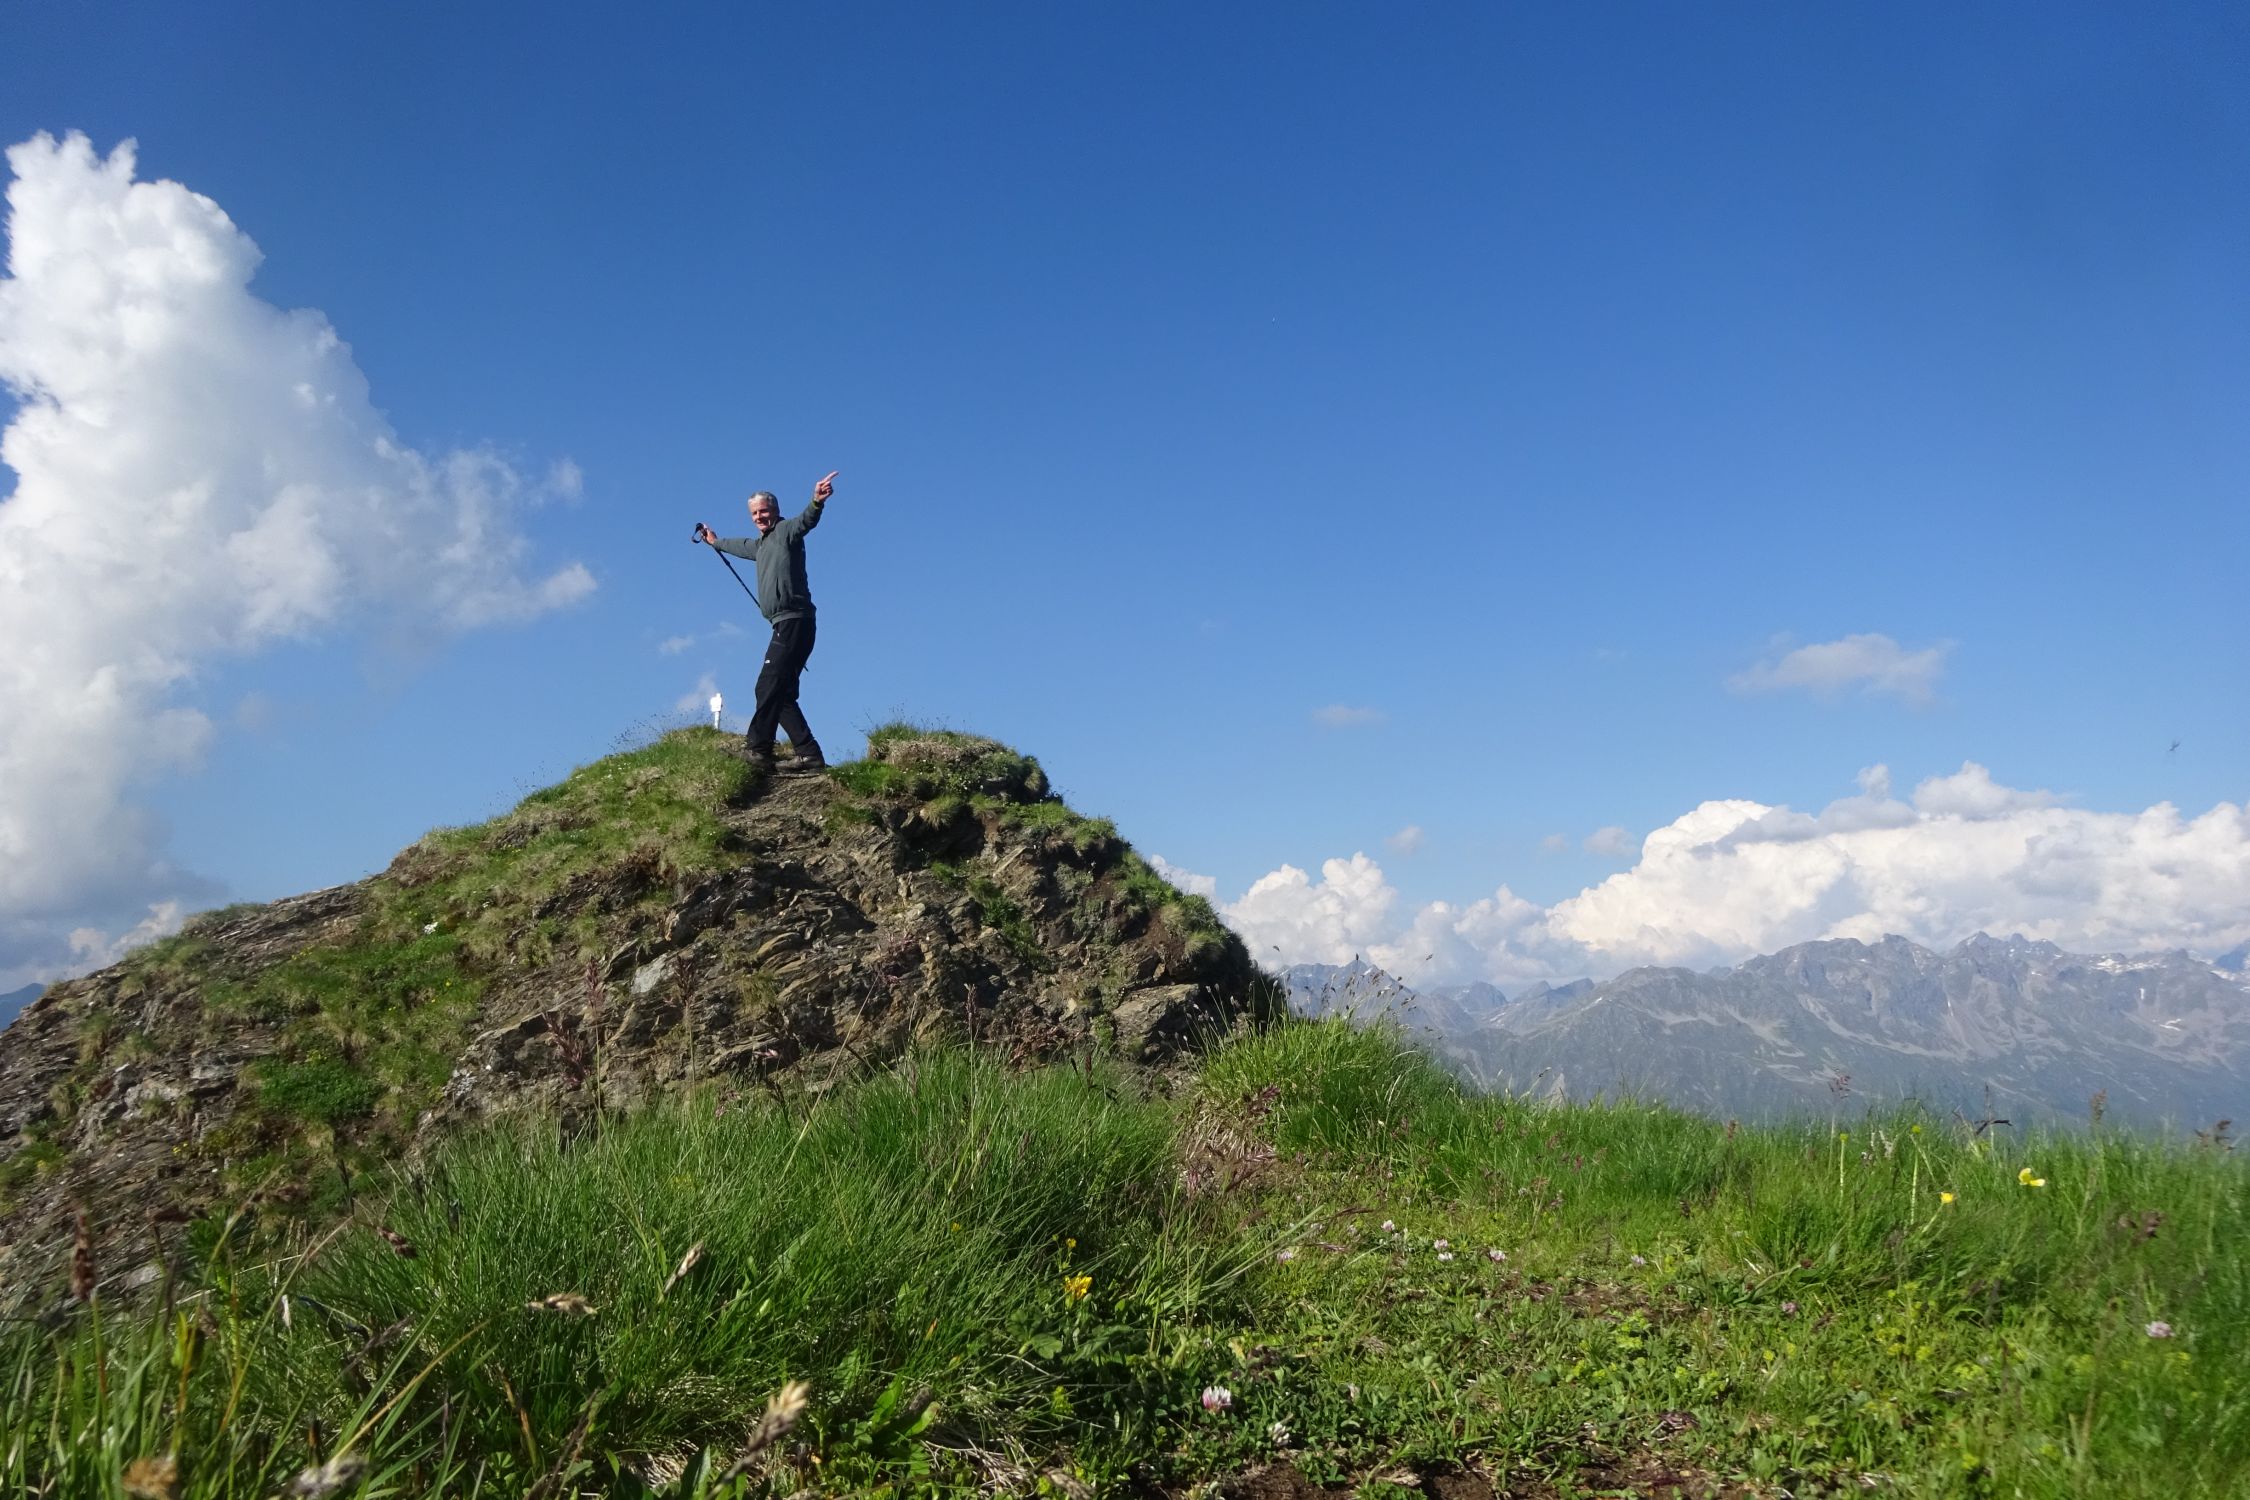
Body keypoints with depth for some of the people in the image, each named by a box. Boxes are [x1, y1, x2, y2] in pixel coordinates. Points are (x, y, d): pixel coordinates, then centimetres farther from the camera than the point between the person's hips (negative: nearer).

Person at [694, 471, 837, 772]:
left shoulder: (786, 531, -1)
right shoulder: (760, 544, 26)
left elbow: (806, 520, -23)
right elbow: (739, 546, 49)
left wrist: (817, 502, -45)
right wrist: (715, 541, 67)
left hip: (794, 620, -10)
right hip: (785, 625, 10)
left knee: (769, 686, -16)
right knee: (780, 693, 5)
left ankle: (758, 749, -17)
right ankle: (810, 754, 0)